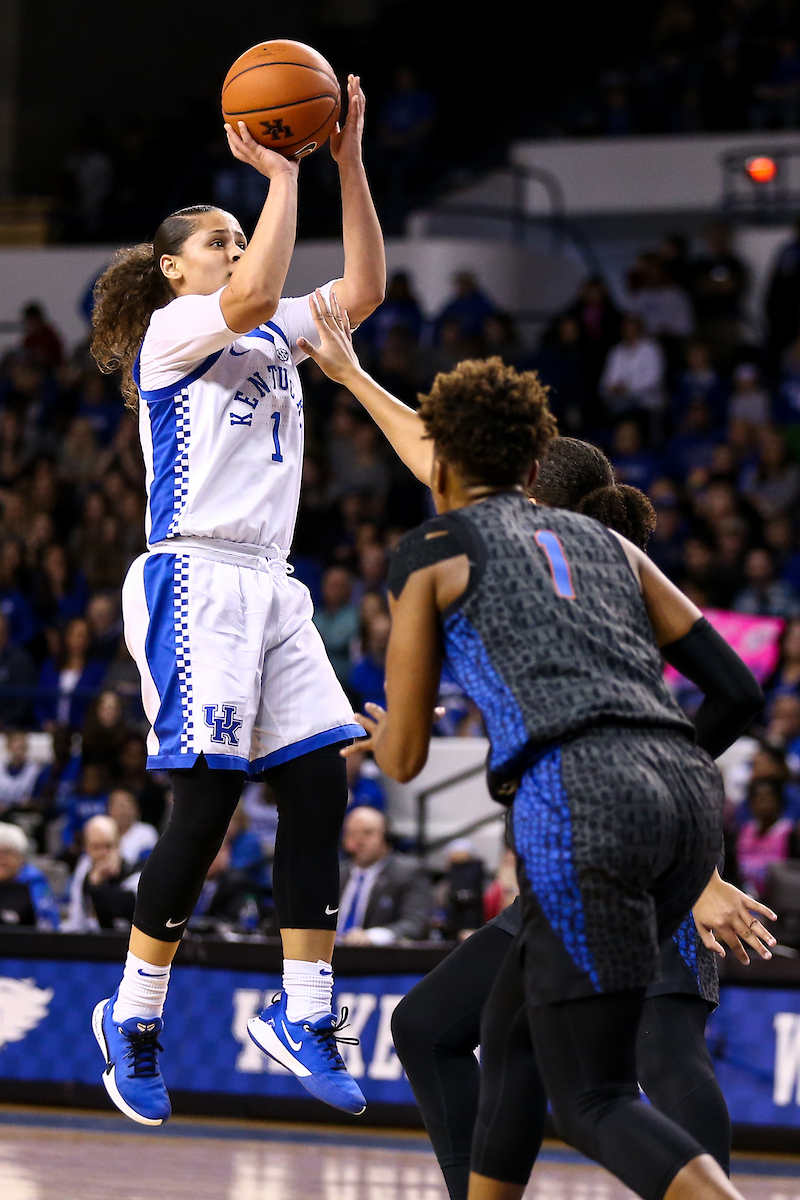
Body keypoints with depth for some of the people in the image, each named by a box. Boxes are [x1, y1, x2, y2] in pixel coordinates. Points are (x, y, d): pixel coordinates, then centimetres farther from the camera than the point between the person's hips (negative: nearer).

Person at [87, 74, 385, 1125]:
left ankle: (302, 1013, 3)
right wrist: (280, 176, -15)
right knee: (208, 800, -11)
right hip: (193, 580, -8)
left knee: (320, 788, -2)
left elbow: (365, 290, 12)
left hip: (268, 586, 8)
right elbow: (251, 298, -23)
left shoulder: (270, 337, 21)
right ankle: (134, 1015, 0)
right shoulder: (172, 330, -2)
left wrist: (348, 162, 5)